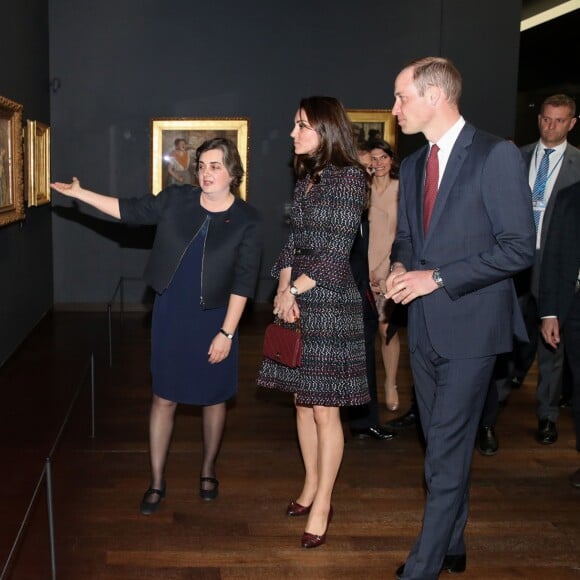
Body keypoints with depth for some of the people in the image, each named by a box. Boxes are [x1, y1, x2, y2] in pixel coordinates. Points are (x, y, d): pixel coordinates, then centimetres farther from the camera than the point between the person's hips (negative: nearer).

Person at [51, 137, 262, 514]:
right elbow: (130, 211, 8)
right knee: (165, 398, 6)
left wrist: (227, 332, -15)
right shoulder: (176, 200, -2)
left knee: (214, 398, 12)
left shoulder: (247, 221, -9)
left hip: (215, 318, -2)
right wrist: (80, 193, 5)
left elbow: (243, 282, -11)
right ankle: (157, 483, 18)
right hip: (171, 315, 2)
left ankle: (208, 471, 34)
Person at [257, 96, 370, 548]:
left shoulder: (348, 177, -9)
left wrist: (296, 289, -11)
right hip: (297, 301, 8)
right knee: (303, 402, 13)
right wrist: (284, 289, -3)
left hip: (330, 304, -7)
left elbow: (337, 249, -13)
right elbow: (293, 242, 12)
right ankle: (311, 486, 27)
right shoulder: (306, 179, 14)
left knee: (324, 407, -2)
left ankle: (322, 505, 8)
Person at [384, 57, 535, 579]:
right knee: (443, 445, 18)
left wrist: (437, 277, -19)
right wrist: (401, 267, -4)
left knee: (447, 454, -4)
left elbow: (519, 247, -16)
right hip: (425, 326, 7)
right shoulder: (413, 165, 11)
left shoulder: (497, 156, -12)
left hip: (470, 326, -7)